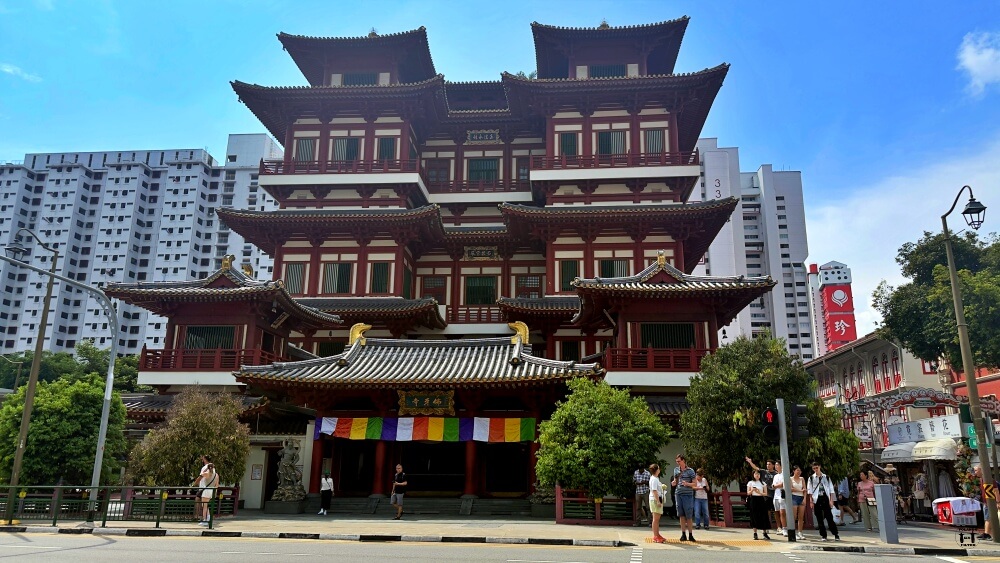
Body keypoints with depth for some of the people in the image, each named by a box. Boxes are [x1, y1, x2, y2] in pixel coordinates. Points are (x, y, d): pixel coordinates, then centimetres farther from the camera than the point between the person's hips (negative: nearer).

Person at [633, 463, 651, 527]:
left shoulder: (647, 473, -4)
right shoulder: (636, 473, 6)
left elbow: (650, 483, -1)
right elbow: (633, 481, 14)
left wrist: (645, 482, -20)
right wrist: (636, 483, -8)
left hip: (646, 492, -3)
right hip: (638, 492, 3)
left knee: (648, 507, -6)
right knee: (638, 508, 7)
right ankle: (638, 522, 13)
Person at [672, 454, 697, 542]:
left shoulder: (690, 471, -2)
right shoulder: (676, 470, 11)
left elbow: (694, 483, -2)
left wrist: (687, 484, -20)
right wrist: (674, 483, -1)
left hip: (688, 495, -4)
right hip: (678, 494, 4)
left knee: (689, 516, -1)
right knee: (681, 515, 6)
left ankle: (690, 535, 7)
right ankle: (683, 534, 11)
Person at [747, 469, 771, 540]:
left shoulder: (763, 483, 8)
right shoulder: (750, 483, 5)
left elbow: (766, 493, 4)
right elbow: (748, 493, 2)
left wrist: (759, 492, -13)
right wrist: (752, 490, -17)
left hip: (761, 500, 1)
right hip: (753, 500, -1)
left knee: (763, 516, -3)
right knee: (754, 516, -2)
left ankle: (765, 533, 5)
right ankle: (755, 533, 3)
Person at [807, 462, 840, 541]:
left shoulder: (826, 477, 7)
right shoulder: (811, 478, 5)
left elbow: (831, 490, 7)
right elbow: (809, 491, 2)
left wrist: (831, 500, -2)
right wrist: (811, 501, -5)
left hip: (825, 499, 0)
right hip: (816, 500, 0)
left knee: (829, 517, -4)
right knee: (819, 519, 2)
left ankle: (836, 534, 7)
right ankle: (823, 536, 8)